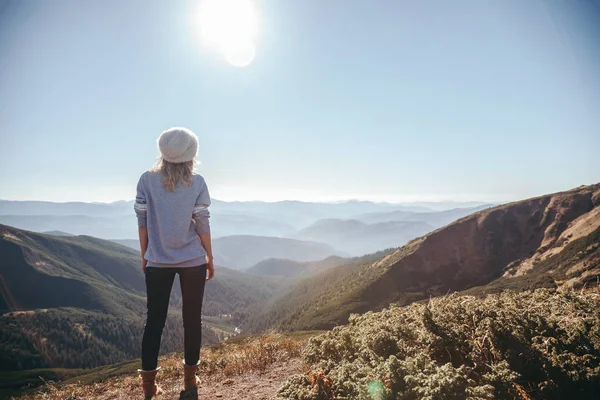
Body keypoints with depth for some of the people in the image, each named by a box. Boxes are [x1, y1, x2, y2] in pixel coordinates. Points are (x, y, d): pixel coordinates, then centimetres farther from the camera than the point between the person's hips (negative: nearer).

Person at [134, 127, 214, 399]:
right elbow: (202, 224, -4)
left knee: (154, 320, 9)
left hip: (158, 261, 1)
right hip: (193, 260, -1)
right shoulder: (197, 183, -5)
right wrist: (210, 257, 6)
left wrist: (144, 255, 12)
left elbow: (142, 221, 1)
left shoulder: (147, 180, -2)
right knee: (192, 319, 10)